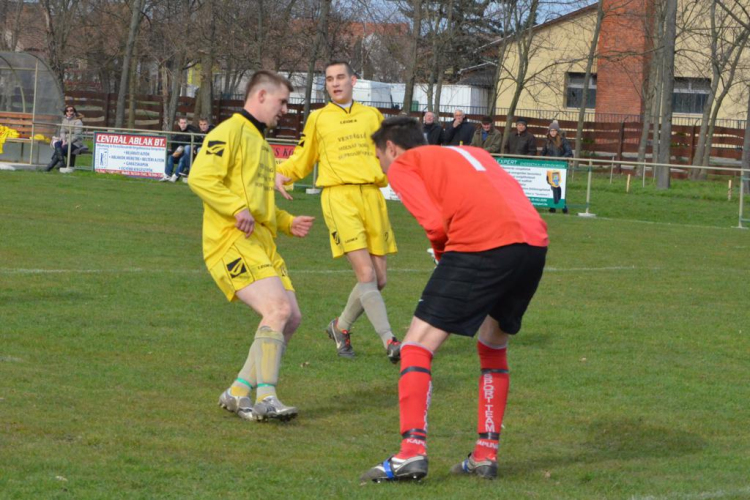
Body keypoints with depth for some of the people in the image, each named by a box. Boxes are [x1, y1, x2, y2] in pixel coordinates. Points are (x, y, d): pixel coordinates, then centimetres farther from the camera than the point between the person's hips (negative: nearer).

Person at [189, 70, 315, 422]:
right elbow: (200, 178, -17)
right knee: (278, 308, -23)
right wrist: (237, 208, -24)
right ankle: (265, 398, -24)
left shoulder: (260, 142, 26)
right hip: (232, 242, -10)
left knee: (291, 319, 3)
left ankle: (239, 393, 9)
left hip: (260, 243, 10)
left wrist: (288, 223, 20)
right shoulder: (230, 132, -4)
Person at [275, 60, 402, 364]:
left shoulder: (372, 116, 17)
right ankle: (389, 342, -17)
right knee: (366, 274, -16)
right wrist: (282, 174, 1)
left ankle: (341, 327, 25)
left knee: (379, 279, 3)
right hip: (339, 198, -4)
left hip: (371, 196, 4)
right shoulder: (318, 118, 11)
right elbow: (303, 159, 19)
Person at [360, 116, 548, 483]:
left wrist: (443, 257, 17)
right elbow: (509, 196, 21)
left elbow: (435, 223, -2)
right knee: (493, 347, 25)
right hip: (534, 241, 7)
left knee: (418, 346, 1)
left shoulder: (402, 165, 14)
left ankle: (412, 451, -13)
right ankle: (486, 456, 22)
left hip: (482, 246, -7)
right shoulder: (472, 153, 34)